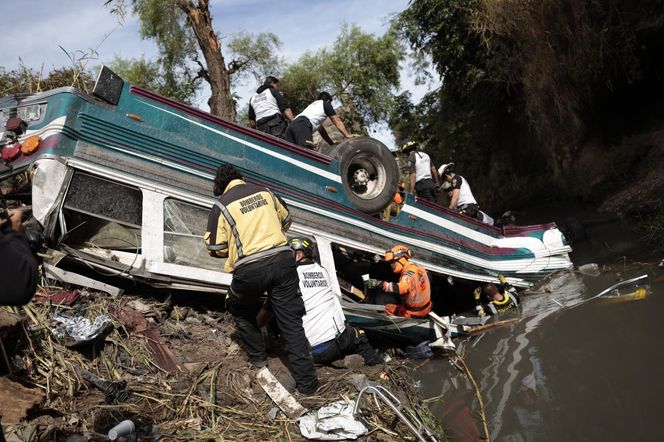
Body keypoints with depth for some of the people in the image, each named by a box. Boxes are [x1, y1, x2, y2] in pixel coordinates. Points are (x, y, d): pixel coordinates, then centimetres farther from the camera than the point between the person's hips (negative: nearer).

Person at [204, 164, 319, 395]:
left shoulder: (221, 206, 1)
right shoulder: (264, 191, 12)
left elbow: (216, 248, 3)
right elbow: (286, 219, 26)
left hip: (250, 270, -3)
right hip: (282, 260, 3)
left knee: (240, 309, 28)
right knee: (290, 320, 8)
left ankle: (257, 356, 36)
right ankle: (307, 382, 10)